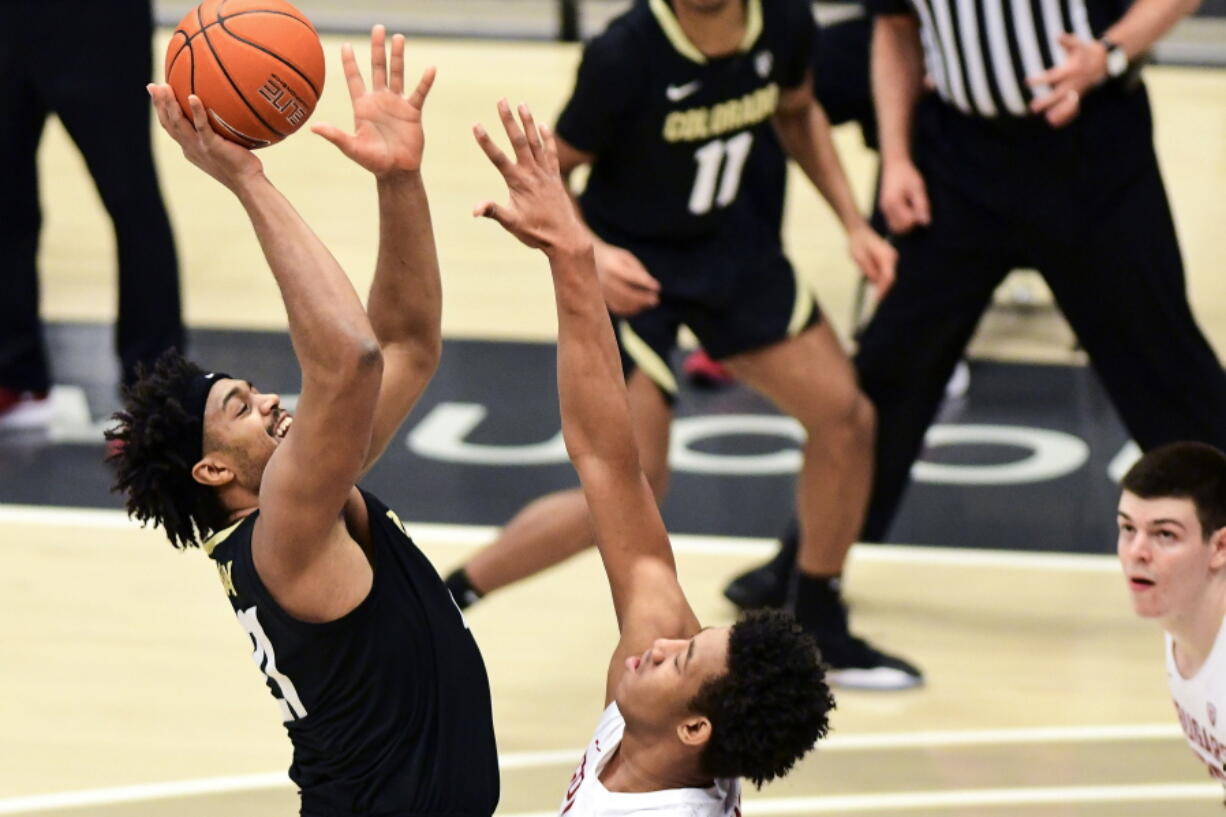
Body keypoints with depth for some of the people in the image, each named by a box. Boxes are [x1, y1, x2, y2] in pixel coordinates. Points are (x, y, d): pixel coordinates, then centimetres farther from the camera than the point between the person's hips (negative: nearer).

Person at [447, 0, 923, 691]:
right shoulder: (626, 55, -28)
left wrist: (854, 223, 3)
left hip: (733, 245, 6)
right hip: (634, 269, -6)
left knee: (846, 419, 3)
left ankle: (819, 630, 23)